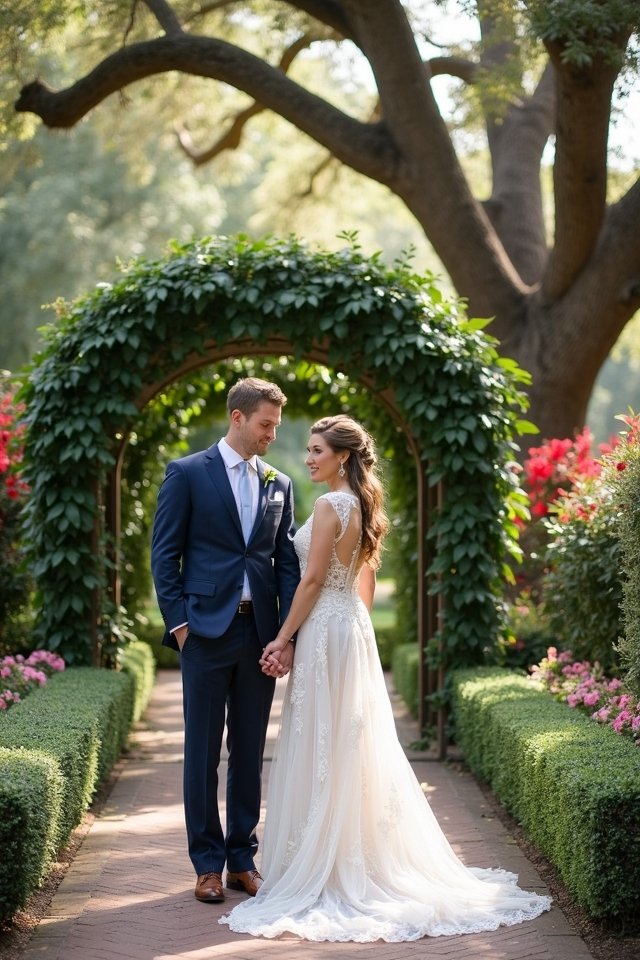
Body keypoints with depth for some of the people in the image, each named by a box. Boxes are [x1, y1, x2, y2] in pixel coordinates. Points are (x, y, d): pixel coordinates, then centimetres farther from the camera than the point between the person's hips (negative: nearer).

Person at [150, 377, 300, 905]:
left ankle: (242, 858, 19)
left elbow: (287, 563, 8)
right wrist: (179, 624, -9)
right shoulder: (187, 474, 0)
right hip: (207, 630, -4)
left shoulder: (279, 484, 12)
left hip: (260, 633, 4)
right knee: (203, 752, 3)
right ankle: (208, 863, 11)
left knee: (250, 752, 9)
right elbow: (164, 555, -1)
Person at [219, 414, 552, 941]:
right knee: (357, 743, 13)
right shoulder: (363, 505, 12)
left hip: (325, 631, -9)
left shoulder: (330, 505, -15)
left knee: (323, 748, -3)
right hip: (355, 626, 9)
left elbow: (313, 579, -17)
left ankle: (324, 868, 2)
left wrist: (283, 638, -12)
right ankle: (369, 856, 19)